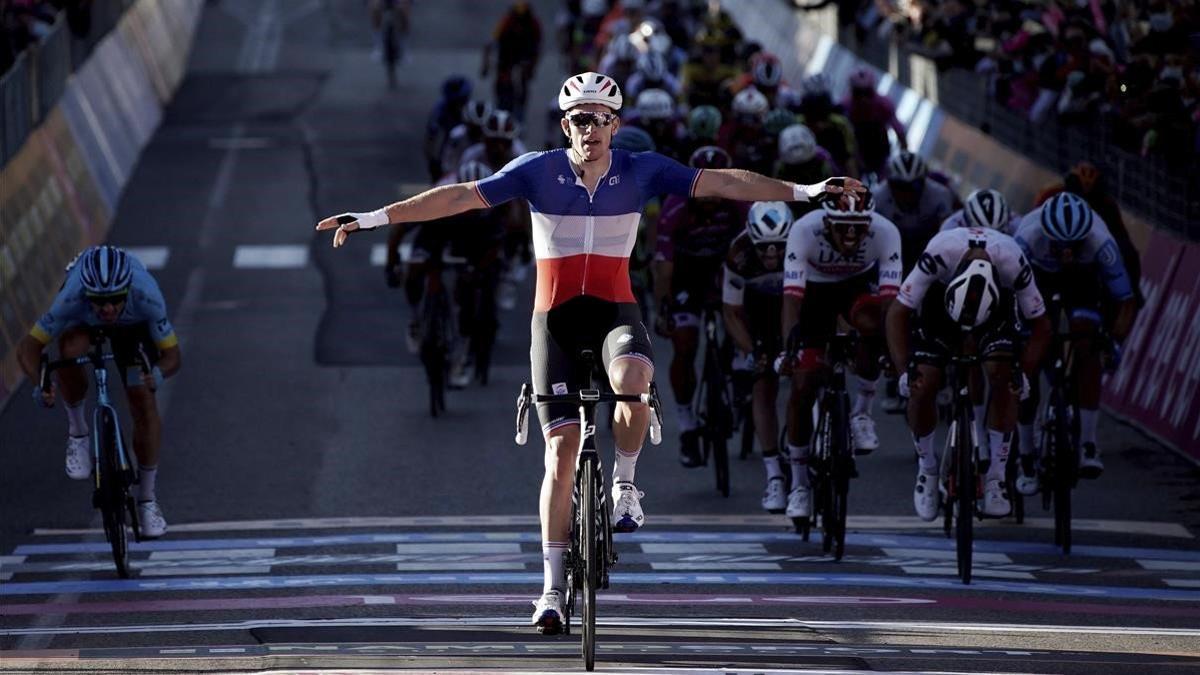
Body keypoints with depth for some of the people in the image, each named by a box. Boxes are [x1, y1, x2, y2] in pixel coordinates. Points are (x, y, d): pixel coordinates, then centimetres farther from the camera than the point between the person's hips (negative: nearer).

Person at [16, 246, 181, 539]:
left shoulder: (146, 298, -41)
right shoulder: (71, 300, -42)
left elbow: (172, 354, -30)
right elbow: (28, 347, -31)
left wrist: (157, 374, -53)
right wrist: (40, 383, -50)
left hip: (132, 325, 1)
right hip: (82, 322, 0)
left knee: (144, 402, -11)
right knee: (71, 353, -34)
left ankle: (147, 500, 6)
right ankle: (78, 432, -6)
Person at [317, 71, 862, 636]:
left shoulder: (641, 171, -3)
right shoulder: (537, 172, -5)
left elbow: (722, 182, -6)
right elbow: (459, 197, -8)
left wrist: (804, 192, -11)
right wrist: (374, 219, -13)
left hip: (614, 312, 0)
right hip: (555, 316, 0)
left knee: (633, 379, -36)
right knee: (562, 447, -6)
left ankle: (624, 484, -9)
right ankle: (553, 586, 2)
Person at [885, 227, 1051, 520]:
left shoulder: (1013, 263, -38)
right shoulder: (939, 252, -40)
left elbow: (1040, 325, -21)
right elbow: (898, 314, -29)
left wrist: (1025, 376, -28)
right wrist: (903, 371, -35)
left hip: (997, 302, 0)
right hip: (939, 298, 0)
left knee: (1001, 375, -22)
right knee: (922, 385, -16)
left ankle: (996, 476, -7)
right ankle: (927, 468, 9)